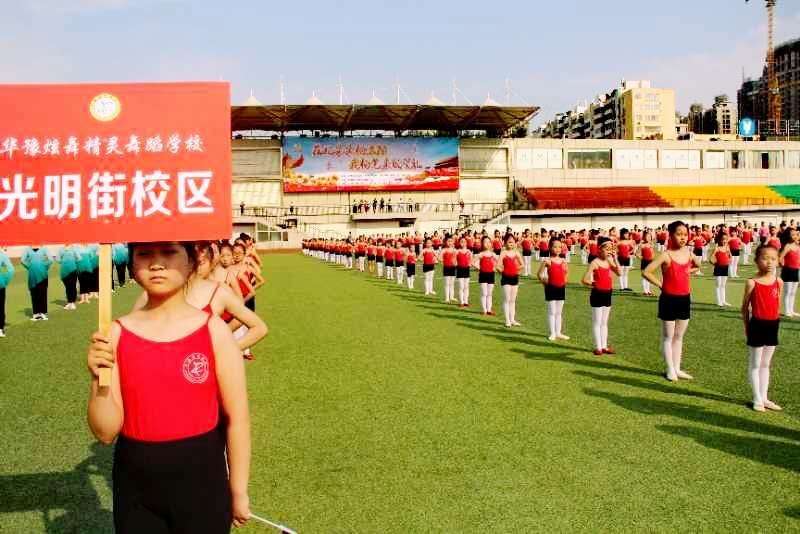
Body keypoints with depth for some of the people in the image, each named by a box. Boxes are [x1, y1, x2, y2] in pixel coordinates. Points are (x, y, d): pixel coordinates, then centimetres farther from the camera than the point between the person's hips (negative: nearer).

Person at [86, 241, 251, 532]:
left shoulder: (214, 330, -9)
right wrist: (99, 379, -21)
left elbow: (236, 417, -5)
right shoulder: (117, 334, -5)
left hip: (201, 479, -1)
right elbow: (106, 431, -5)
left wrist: (239, 490, -2)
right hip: (135, 486, 2)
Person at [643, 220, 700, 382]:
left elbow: (698, 266, 24)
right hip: (669, 300, -6)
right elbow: (646, 272, -20)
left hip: (685, 299, 6)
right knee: (668, 336, 5)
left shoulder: (689, 253, 2)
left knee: (679, 336, 14)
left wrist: (688, 272, 6)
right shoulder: (666, 255, -15)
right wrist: (660, 285, -13)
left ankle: (677, 369, 22)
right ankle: (670, 370, 13)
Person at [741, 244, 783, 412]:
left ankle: (764, 397, 23)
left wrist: (776, 322, 7)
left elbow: (778, 305, 11)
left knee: (766, 364, 14)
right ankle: (757, 400, 12)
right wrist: (747, 327, -1)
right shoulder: (752, 283, -11)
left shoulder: (778, 282, 1)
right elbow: (745, 307, -4)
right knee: (755, 364, 5)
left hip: (772, 325, 5)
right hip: (757, 325, -4)